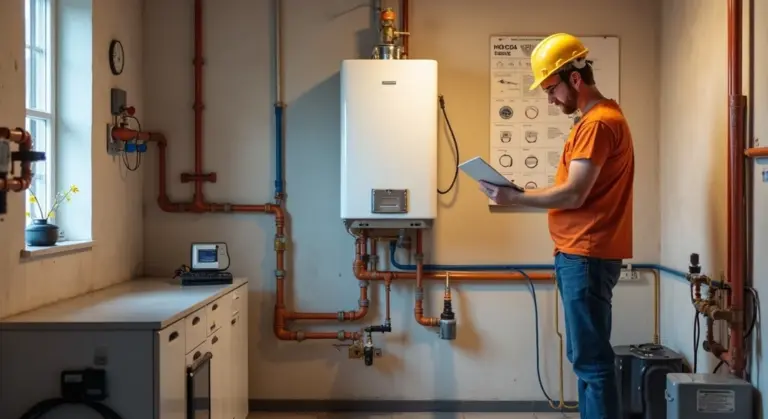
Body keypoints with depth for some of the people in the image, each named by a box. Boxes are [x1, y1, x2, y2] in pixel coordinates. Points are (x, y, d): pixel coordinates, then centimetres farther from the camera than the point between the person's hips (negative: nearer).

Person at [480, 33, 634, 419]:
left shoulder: (598, 123, -14)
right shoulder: (595, 120, 19)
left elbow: (574, 195, -20)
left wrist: (514, 198, -12)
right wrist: (529, 194, 8)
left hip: (586, 256, -11)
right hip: (579, 254, 11)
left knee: (591, 359, -7)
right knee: (585, 357, 14)